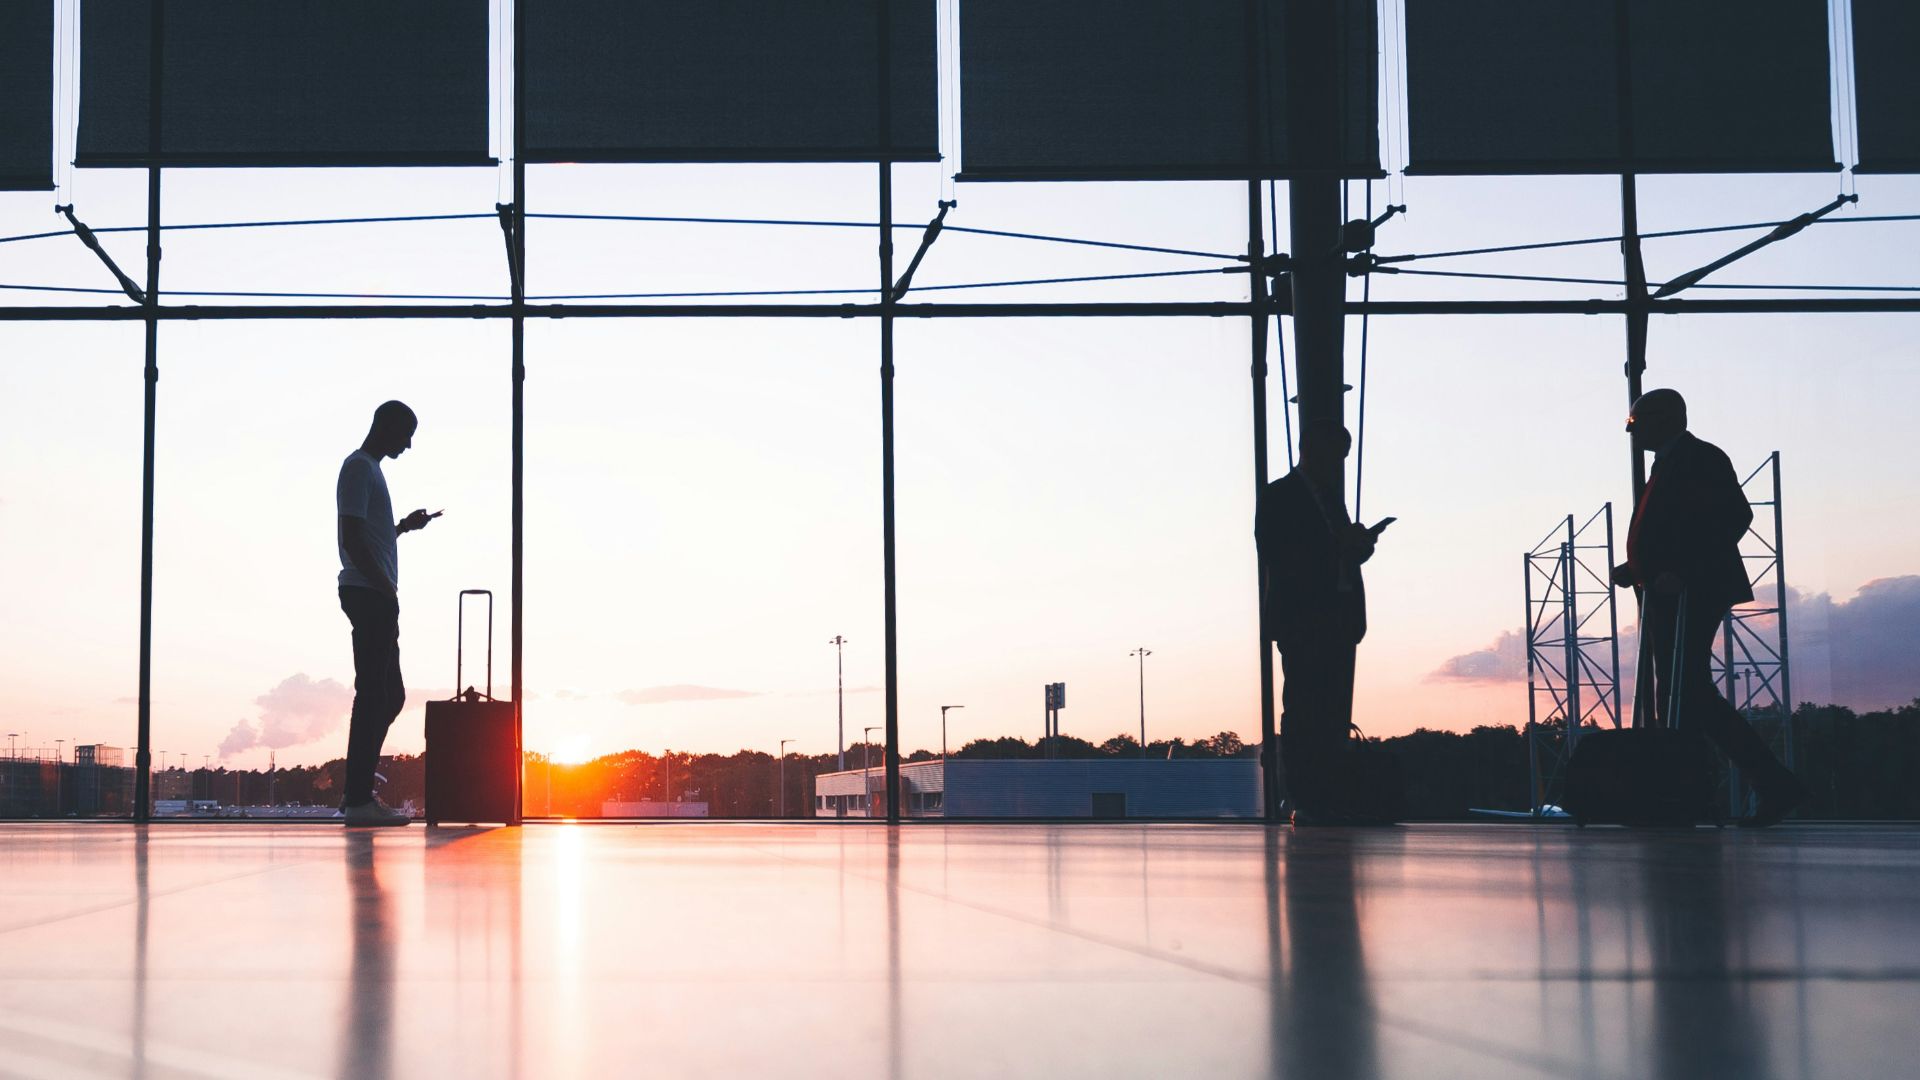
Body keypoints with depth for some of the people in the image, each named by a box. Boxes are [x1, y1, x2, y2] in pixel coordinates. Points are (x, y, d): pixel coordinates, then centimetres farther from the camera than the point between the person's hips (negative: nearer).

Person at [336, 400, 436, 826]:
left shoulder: (369, 469, 23)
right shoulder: (358, 468, -8)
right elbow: (351, 538, -18)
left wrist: (405, 526, 21)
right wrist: (386, 587, -18)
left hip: (376, 597, 10)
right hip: (368, 594, -10)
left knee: (388, 694, 12)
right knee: (374, 693, -10)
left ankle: (358, 790, 14)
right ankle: (359, 799, -9)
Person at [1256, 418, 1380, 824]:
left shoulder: (1332, 498, 24)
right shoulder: (1279, 497, -1)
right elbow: (1274, 555, -13)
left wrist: (1358, 545, 2)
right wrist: (1339, 546, -17)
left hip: (1337, 623, 8)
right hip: (1300, 620, -8)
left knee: (1335, 715, 2)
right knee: (1303, 712, -10)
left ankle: (1331, 802, 2)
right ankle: (1308, 803, -13)